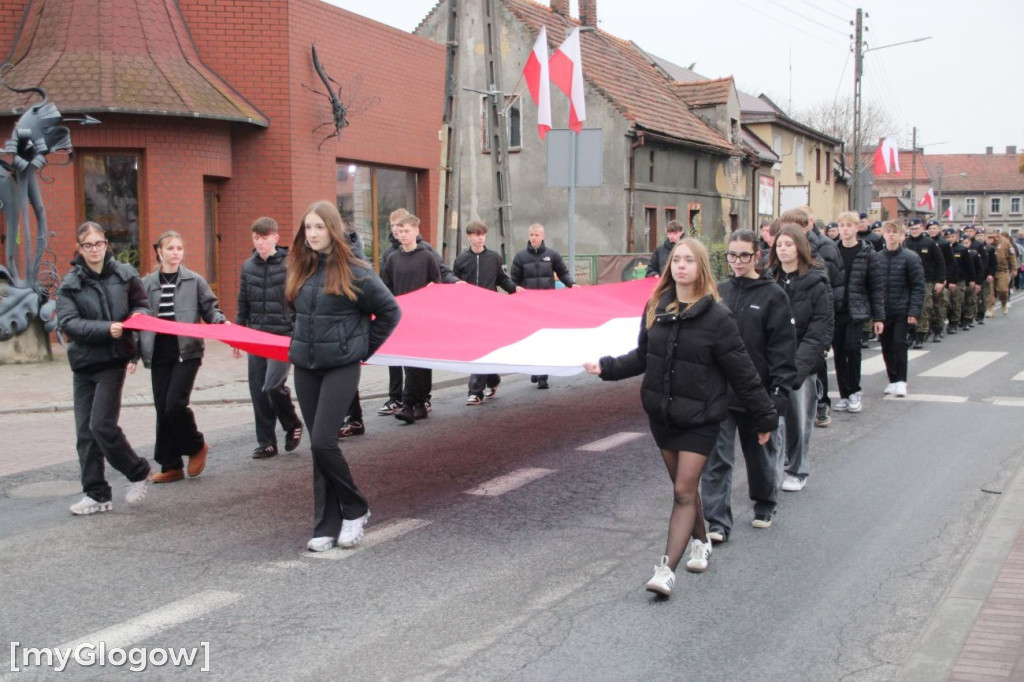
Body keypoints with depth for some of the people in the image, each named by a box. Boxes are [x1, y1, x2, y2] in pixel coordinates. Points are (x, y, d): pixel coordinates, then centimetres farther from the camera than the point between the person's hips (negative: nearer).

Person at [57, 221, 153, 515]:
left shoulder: (124, 274, 2)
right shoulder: (70, 283, 1)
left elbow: (141, 303, 15)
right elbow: (68, 322, -10)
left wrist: (138, 315, -9)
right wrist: (106, 329, -22)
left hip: (113, 361, -3)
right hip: (83, 364, 3)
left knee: (102, 425, -12)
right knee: (85, 432, 4)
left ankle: (138, 472, 10)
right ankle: (96, 495, 13)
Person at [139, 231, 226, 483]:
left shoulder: (194, 281, 2)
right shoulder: (147, 283, 7)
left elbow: (210, 309, 6)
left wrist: (222, 322, -14)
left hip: (187, 351, -3)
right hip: (159, 354, 3)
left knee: (175, 404, -13)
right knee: (162, 408, 5)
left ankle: (196, 446, 14)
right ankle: (171, 466, 16)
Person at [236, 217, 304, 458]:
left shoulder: (290, 264, -6)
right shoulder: (248, 266, 9)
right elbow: (243, 305, 16)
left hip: (284, 336, -5)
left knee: (273, 385, -17)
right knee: (258, 391, 5)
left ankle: (293, 424, 10)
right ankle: (266, 442, 16)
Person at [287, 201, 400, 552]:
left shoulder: (354, 271, -8)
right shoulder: (300, 270, 7)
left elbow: (389, 312, -2)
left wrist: (363, 348, -1)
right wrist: (305, 341, 14)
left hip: (341, 367, -5)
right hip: (305, 366, 5)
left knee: (323, 442, -14)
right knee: (319, 446, 7)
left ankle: (355, 509, 7)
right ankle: (326, 526, 13)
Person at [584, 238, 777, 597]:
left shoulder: (716, 317, -13)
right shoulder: (656, 308, 1)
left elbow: (742, 372, -9)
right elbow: (642, 356, 14)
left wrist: (765, 417, -4)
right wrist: (607, 367, 4)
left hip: (699, 418, -5)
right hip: (662, 414, 5)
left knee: (683, 491, -7)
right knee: (683, 487, 17)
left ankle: (666, 569, -10)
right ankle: (701, 541, 40)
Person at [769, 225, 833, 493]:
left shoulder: (816, 283, -4)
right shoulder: (770, 280, 7)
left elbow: (820, 330, -9)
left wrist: (799, 365, -18)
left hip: (802, 363, -3)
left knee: (799, 418, 4)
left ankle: (797, 471, 19)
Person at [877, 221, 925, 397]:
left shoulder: (910, 257, -5)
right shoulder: (877, 258, 6)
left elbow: (918, 286, -6)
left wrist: (914, 311, -14)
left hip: (901, 311, -4)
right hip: (882, 311, 4)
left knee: (899, 343, -6)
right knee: (886, 346, 8)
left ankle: (901, 380, 3)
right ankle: (893, 380, 18)